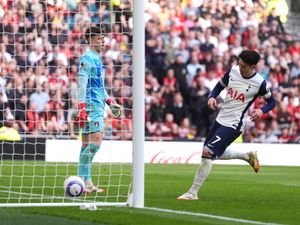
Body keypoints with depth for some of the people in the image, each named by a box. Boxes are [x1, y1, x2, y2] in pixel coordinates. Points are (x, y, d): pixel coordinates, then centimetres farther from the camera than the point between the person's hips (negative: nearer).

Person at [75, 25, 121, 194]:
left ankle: (85, 181, 8)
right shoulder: (87, 59, -9)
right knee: (96, 141, -16)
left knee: (87, 143, 8)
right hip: (91, 106, -10)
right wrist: (82, 108, -22)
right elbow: (82, 84, -16)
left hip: (98, 106, 10)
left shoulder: (97, 59, 20)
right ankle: (83, 179, -14)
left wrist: (110, 102, 25)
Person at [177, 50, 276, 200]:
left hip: (233, 125, -7)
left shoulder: (259, 83, -14)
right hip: (220, 120, 7)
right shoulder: (233, 70, -1)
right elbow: (220, 85, 15)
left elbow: (271, 101, 0)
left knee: (208, 152, -17)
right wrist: (212, 97, -6)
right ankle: (248, 156, 42)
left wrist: (261, 110, -21)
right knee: (216, 154, 21)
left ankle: (193, 193, -10)